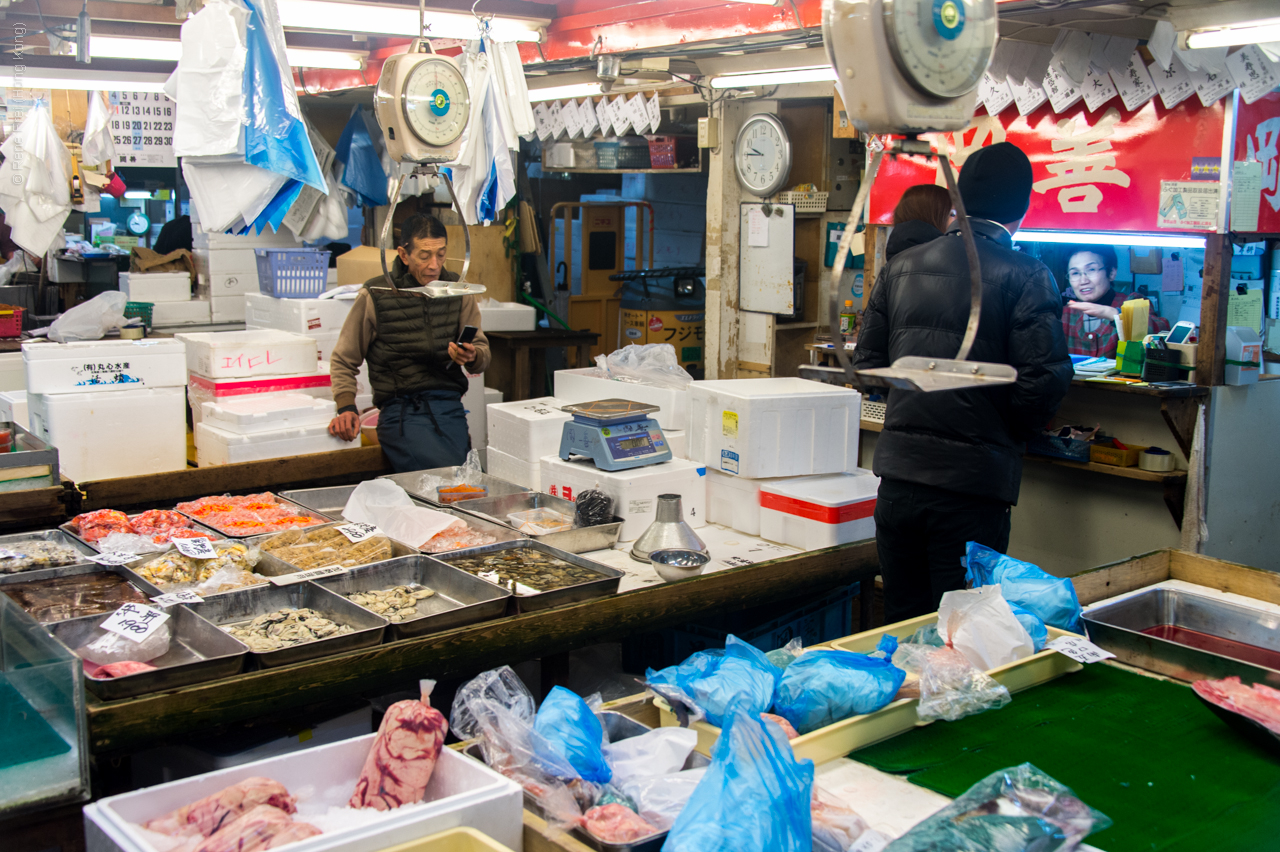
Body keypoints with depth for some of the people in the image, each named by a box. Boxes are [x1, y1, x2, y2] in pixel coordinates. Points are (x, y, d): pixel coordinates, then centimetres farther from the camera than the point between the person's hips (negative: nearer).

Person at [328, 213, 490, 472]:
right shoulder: (375, 296, 3)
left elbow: (483, 353, 16)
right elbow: (343, 361, 11)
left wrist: (472, 356, -10)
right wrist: (346, 408, -6)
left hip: (450, 408, 3)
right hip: (402, 411, -3)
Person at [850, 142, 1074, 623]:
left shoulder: (901, 266, 8)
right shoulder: (1025, 278, -7)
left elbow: (867, 362, 12)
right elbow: (1042, 379, -13)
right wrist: (1013, 433, 6)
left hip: (898, 473, 5)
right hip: (973, 484, -5)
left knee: (901, 623, 16)